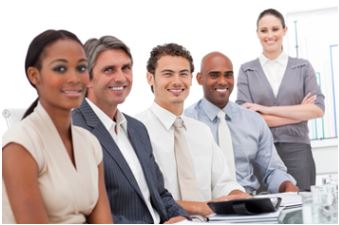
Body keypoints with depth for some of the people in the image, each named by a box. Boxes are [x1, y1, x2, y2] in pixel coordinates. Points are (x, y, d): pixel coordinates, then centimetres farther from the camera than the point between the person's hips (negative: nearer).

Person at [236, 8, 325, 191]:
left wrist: (267, 109, -9)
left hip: (297, 150, 1)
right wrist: (298, 113, -6)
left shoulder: (303, 67, 8)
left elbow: (317, 109, -3)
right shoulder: (246, 71, 6)